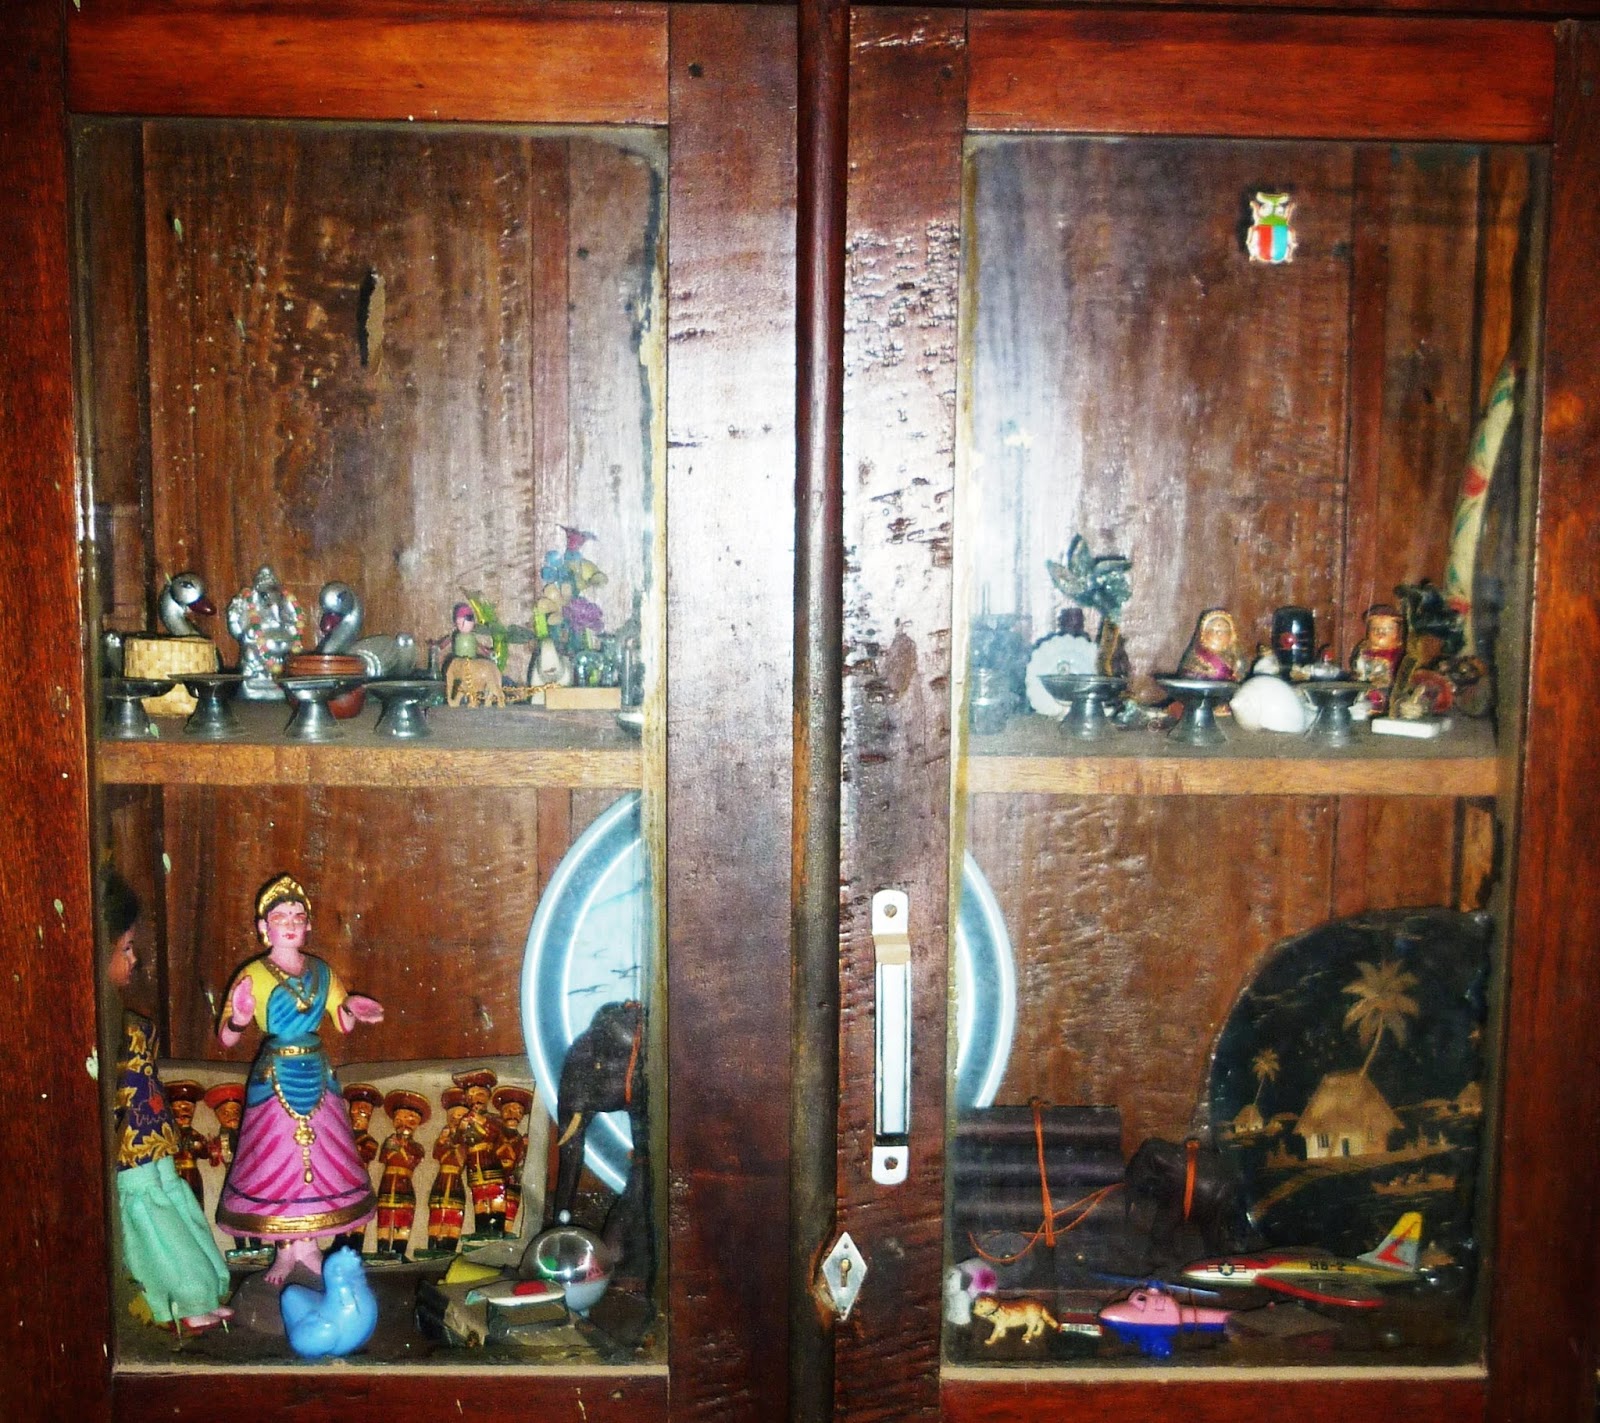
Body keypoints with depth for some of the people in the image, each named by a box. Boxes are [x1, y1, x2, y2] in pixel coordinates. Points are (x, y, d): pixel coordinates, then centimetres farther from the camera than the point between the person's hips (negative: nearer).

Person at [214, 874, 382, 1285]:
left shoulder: (321, 971, 5)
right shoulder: (252, 975, -8)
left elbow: (342, 1023, 13)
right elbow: (225, 1038, -9)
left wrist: (350, 1007, -8)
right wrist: (238, 1021, -30)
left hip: (316, 1074, 4)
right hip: (274, 1077, -4)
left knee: (318, 1156, 7)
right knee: (278, 1159, 2)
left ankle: (307, 1244, 22)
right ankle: (285, 1250, 18)